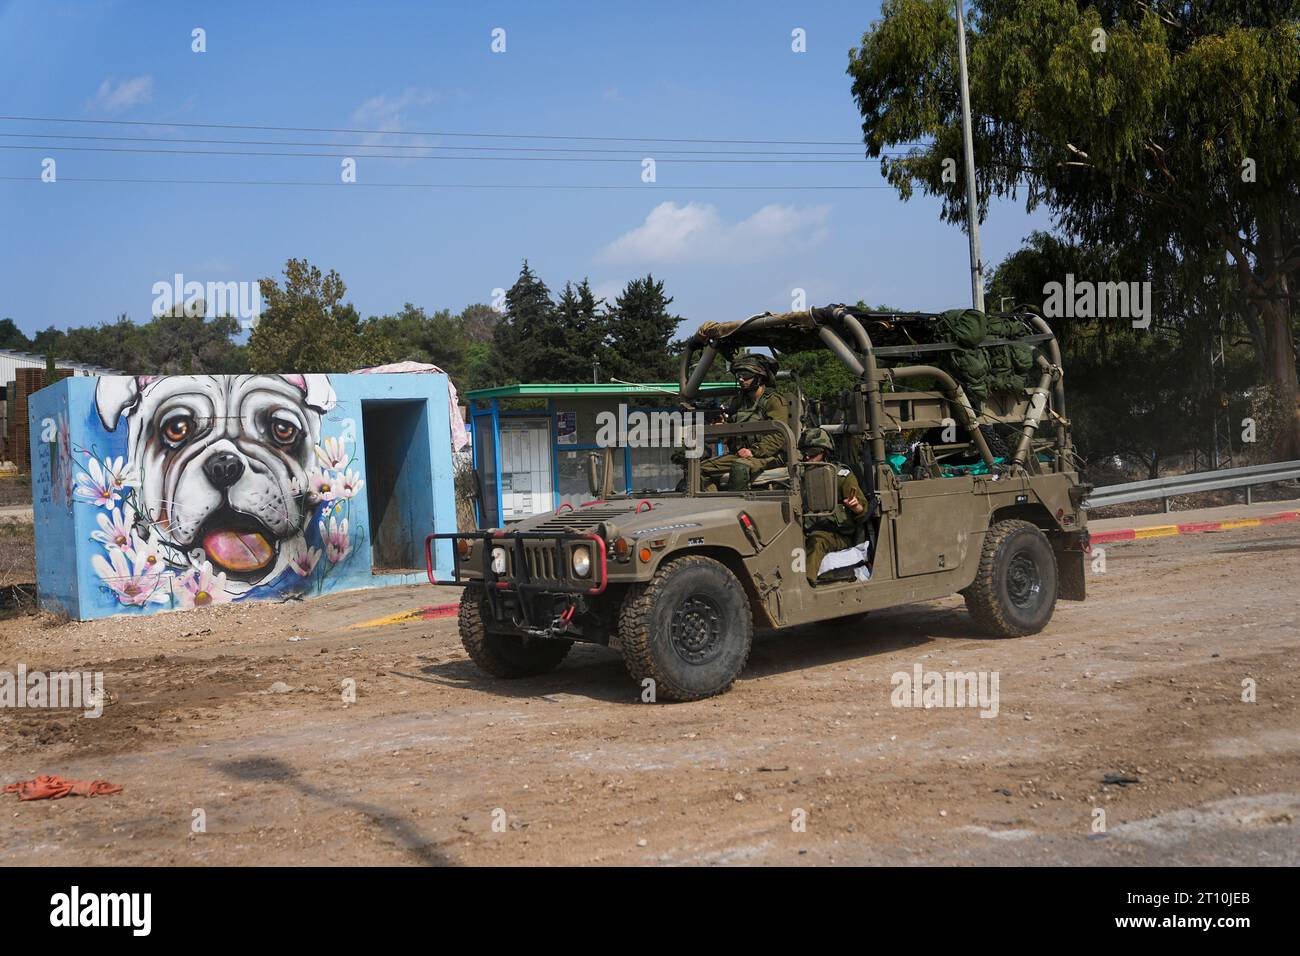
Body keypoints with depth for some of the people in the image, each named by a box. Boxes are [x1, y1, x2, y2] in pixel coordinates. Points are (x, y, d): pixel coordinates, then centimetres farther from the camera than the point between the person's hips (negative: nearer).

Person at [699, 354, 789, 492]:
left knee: (740, 467, -38)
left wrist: (754, 451, -20)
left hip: (768, 455, -7)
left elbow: (778, 436, -14)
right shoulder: (738, 401, 19)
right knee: (702, 469, -9)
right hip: (739, 455, 7)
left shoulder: (774, 401, -4)